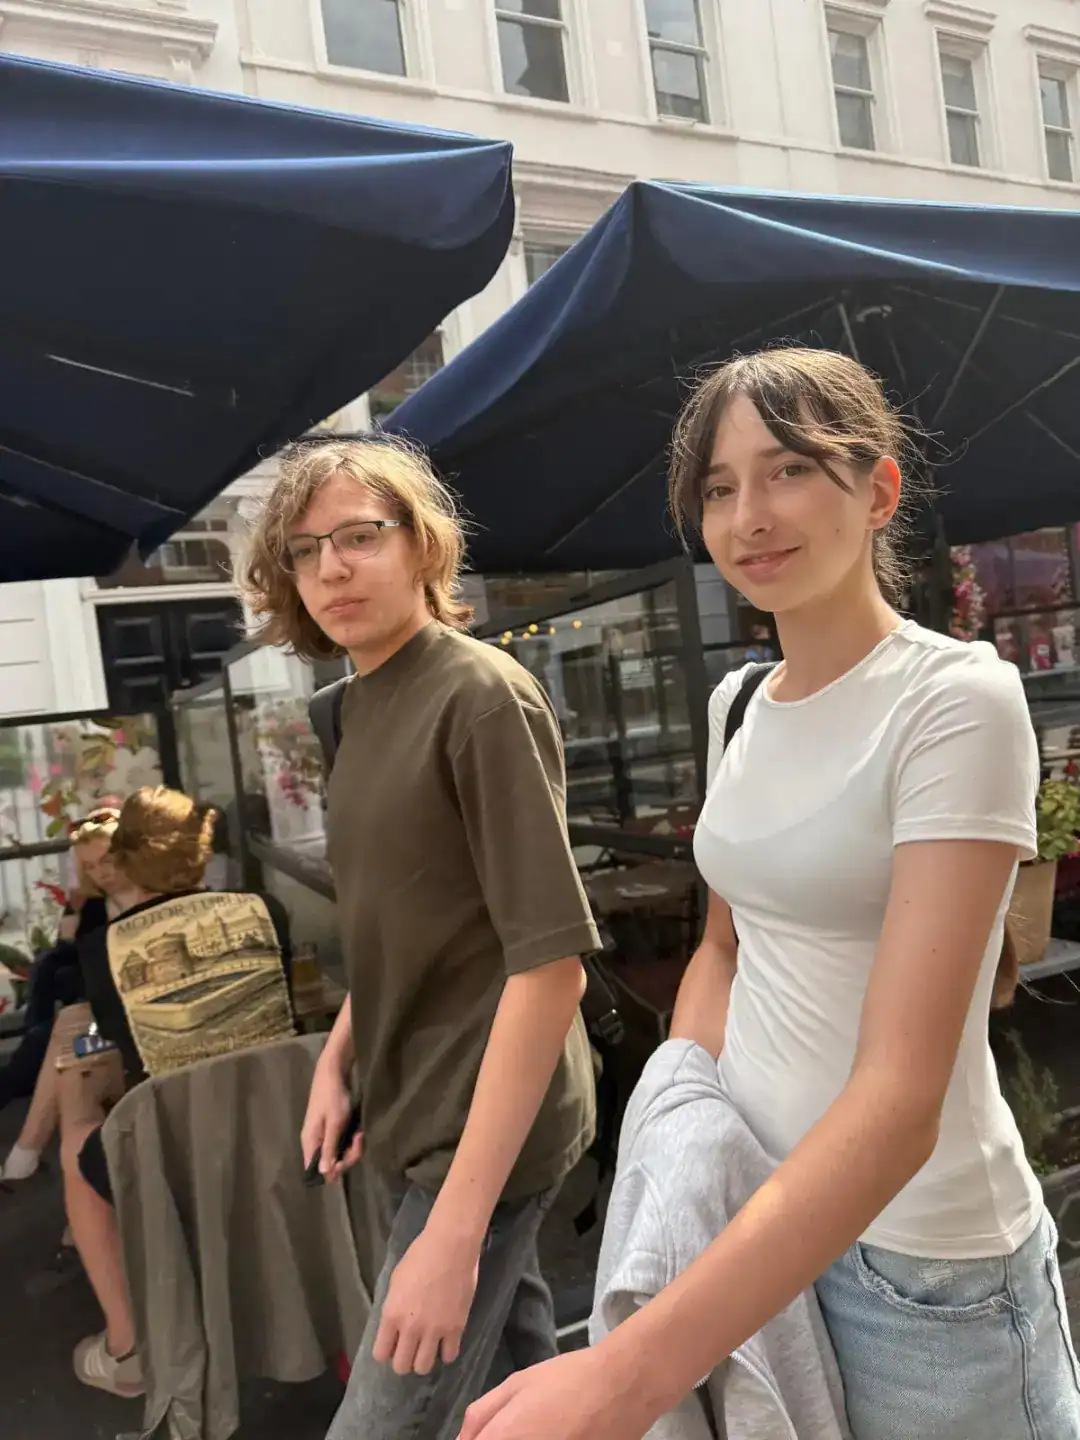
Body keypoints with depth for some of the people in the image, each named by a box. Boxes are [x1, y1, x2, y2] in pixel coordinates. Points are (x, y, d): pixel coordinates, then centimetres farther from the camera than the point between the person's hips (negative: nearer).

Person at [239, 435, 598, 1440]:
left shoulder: (482, 696, -19)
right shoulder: (364, 704, 7)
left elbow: (550, 962, -24)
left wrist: (457, 1225, -24)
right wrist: (336, 1061, 8)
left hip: (483, 1132, -7)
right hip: (409, 1119, 8)